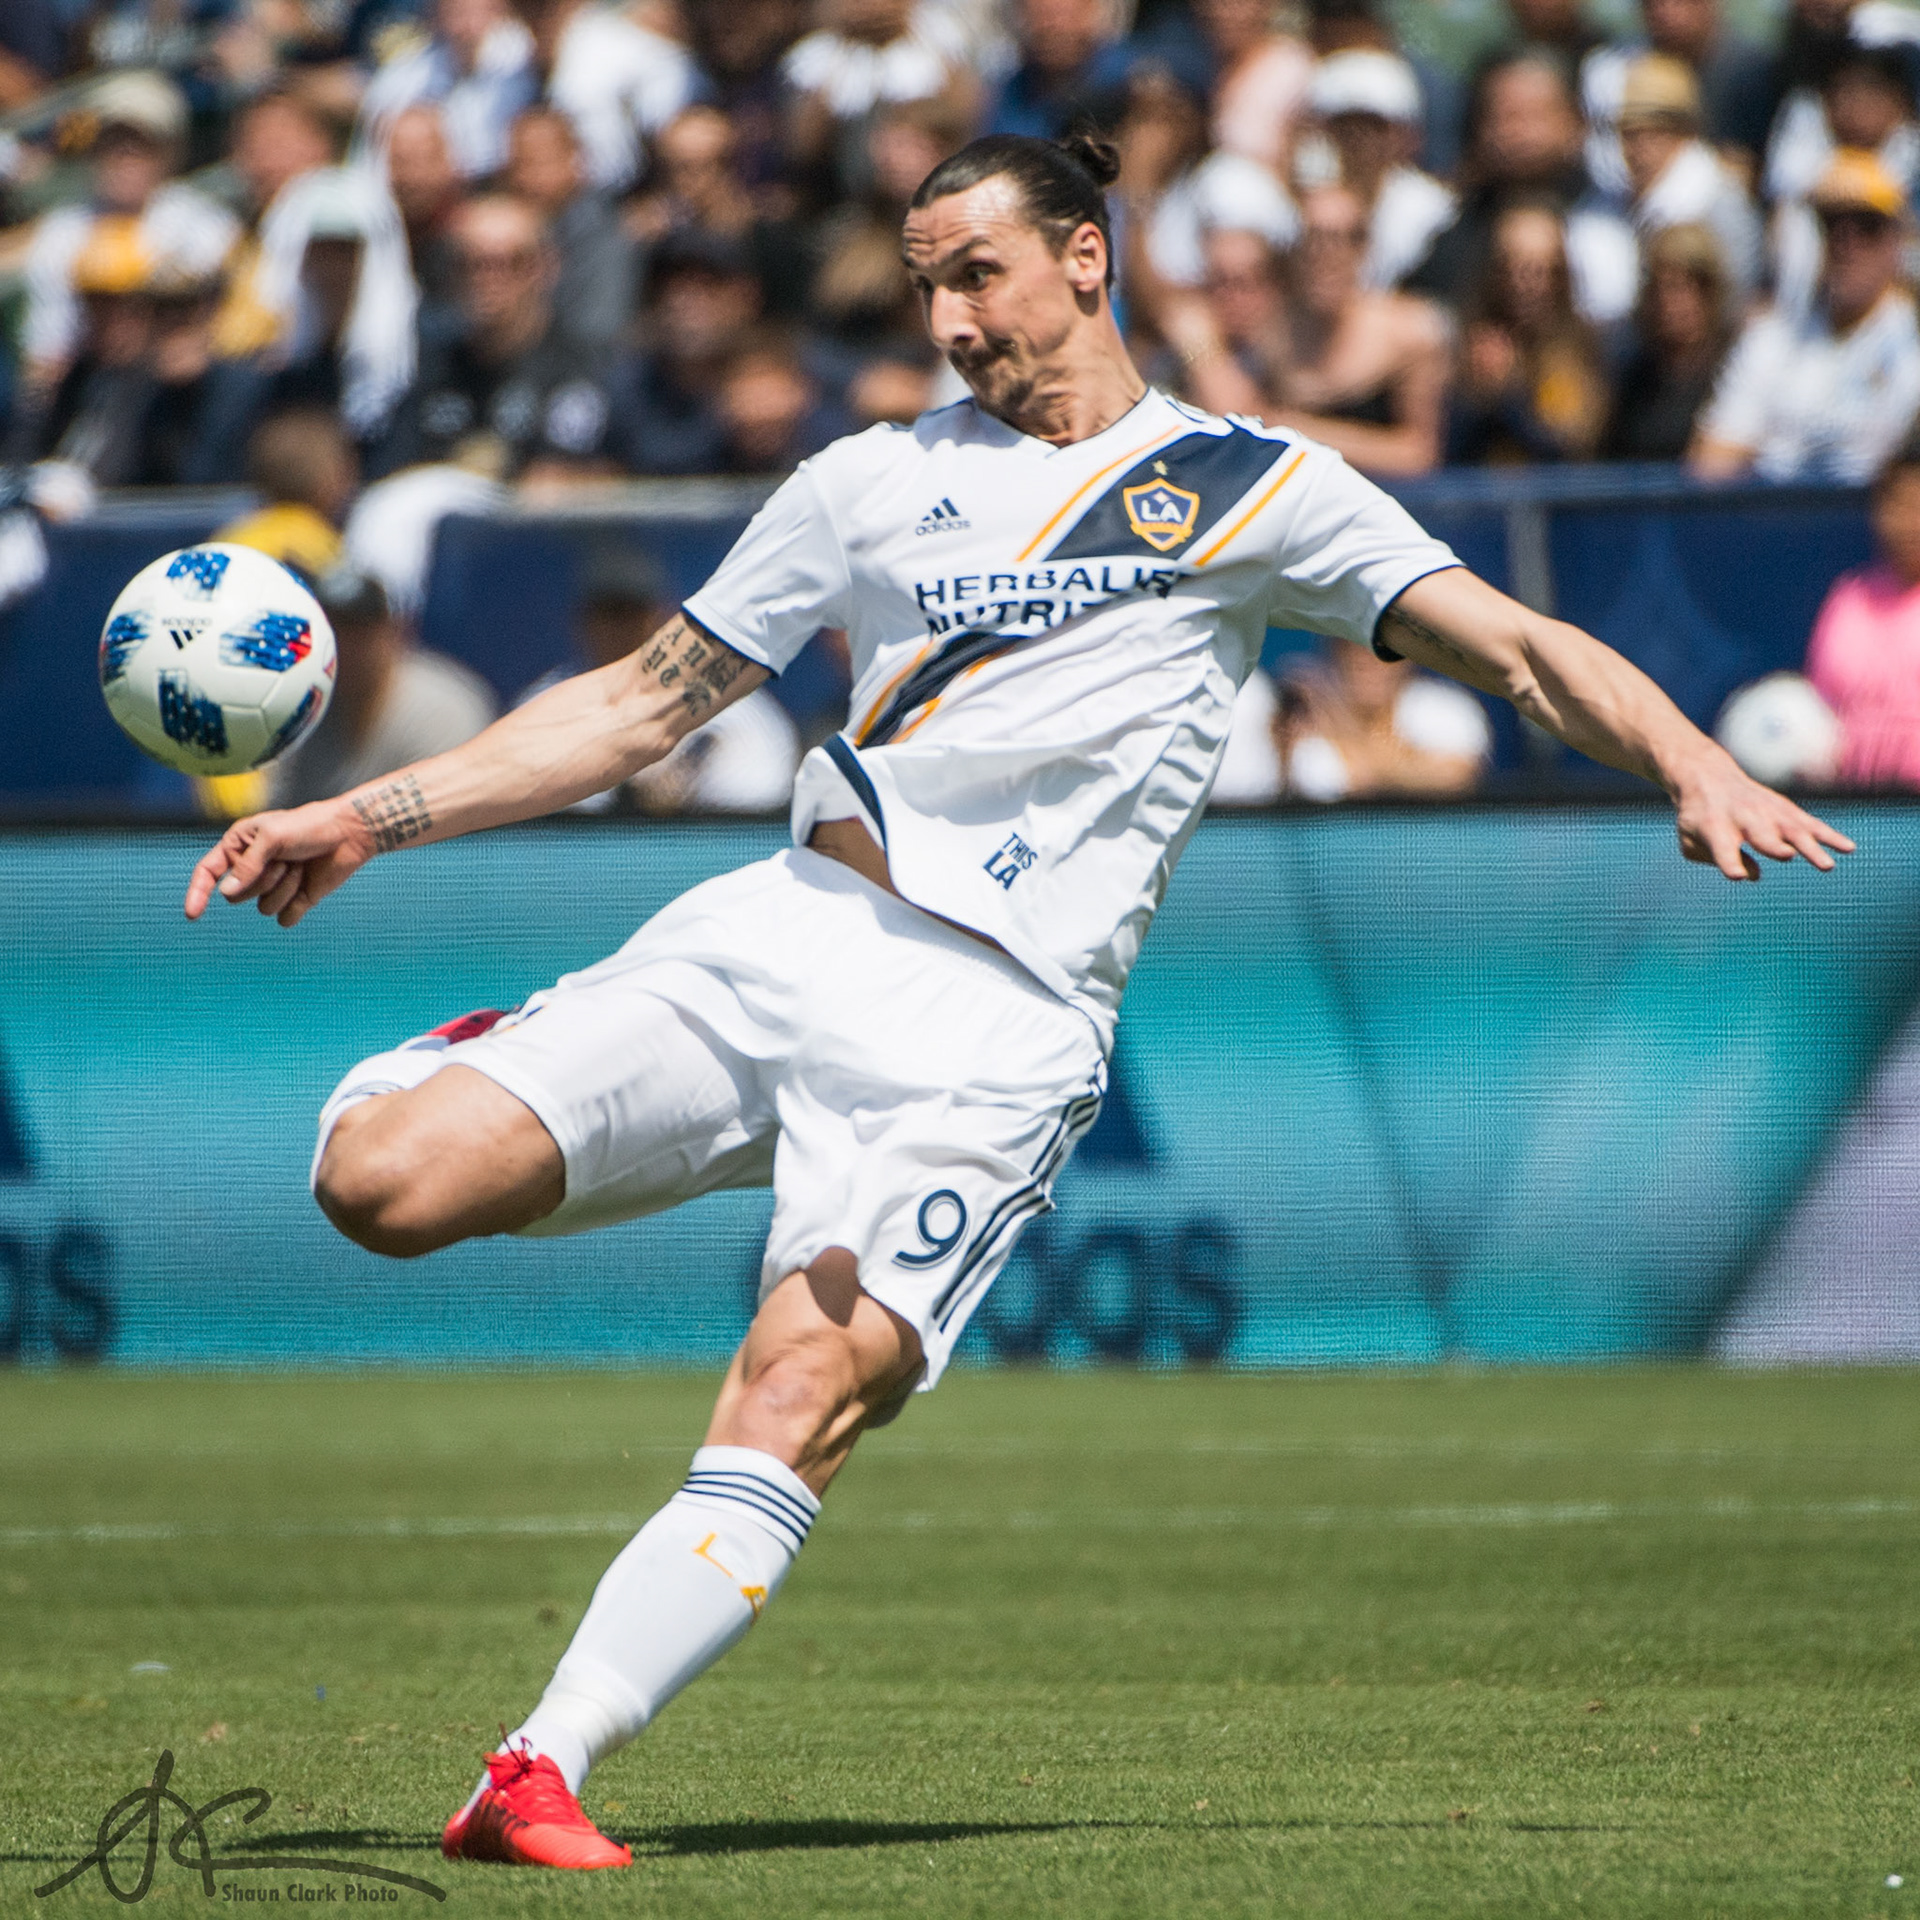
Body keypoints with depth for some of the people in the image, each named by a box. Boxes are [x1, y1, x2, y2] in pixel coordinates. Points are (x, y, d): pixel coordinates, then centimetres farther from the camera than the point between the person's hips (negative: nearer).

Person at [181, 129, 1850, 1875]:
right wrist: (366, 818, 17)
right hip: (776, 933, 3)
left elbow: (1516, 645, 5)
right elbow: (645, 705, 24)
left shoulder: (1252, 486, 11)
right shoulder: (875, 481, 20)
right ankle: (492, 1070, 20)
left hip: (989, 1025, -3)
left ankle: (542, 1772, -26)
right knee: (386, 1183, -16)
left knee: (801, 1398, -26)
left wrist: (1691, 762, -14)